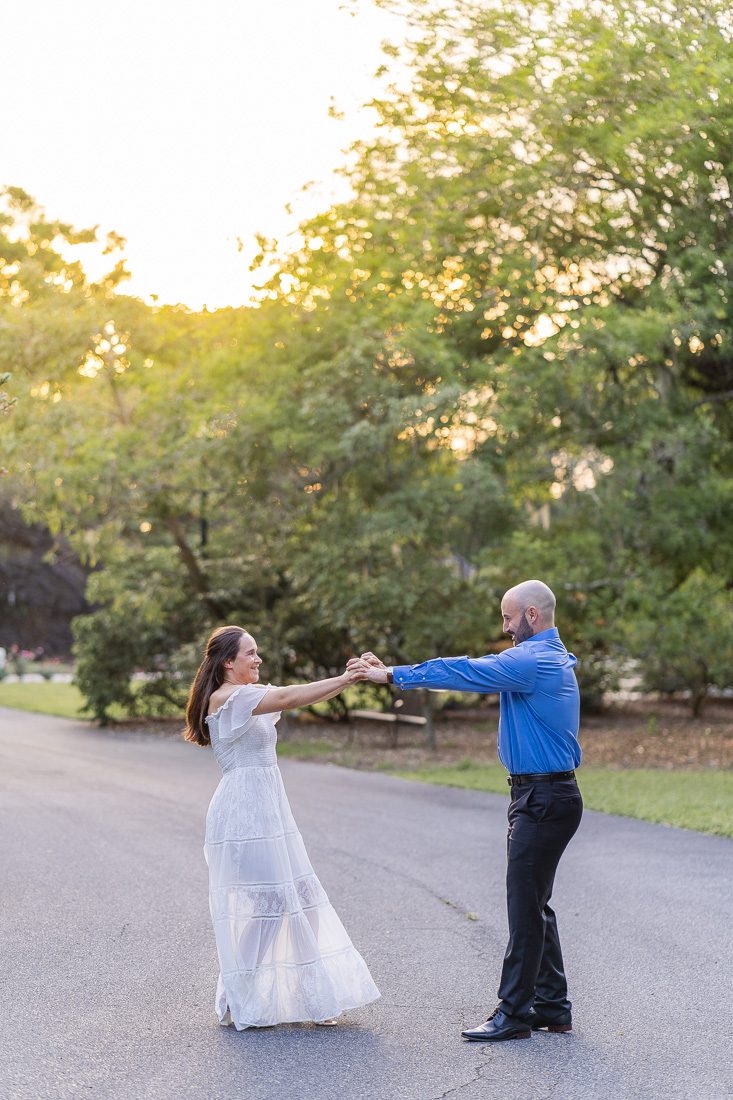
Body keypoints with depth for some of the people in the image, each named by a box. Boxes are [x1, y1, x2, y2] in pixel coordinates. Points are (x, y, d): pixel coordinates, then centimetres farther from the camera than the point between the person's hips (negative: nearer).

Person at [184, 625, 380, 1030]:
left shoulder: (252, 695, 17)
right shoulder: (224, 699, -12)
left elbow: (298, 698, 7)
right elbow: (288, 698, -22)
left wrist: (346, 679, -8)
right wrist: (343, 680, -23)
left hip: (268, 811, 10)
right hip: (244, 814, -10)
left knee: (298, 899, 9)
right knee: (265, 905, -5)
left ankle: (311, 998, 16)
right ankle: (239, 1005, 7)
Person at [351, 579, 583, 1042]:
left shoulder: (533, 661, -17)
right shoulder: (553, 657, 16)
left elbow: (463, 672, -18)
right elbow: (477, 672, 19)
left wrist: (393, 675, -11)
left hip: (543, 799, -11)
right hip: (544, 795, 11)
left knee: (526, 908, -5)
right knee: (534, 904, 15)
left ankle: (514, 1013, 0)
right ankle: (552, 1005, 21)